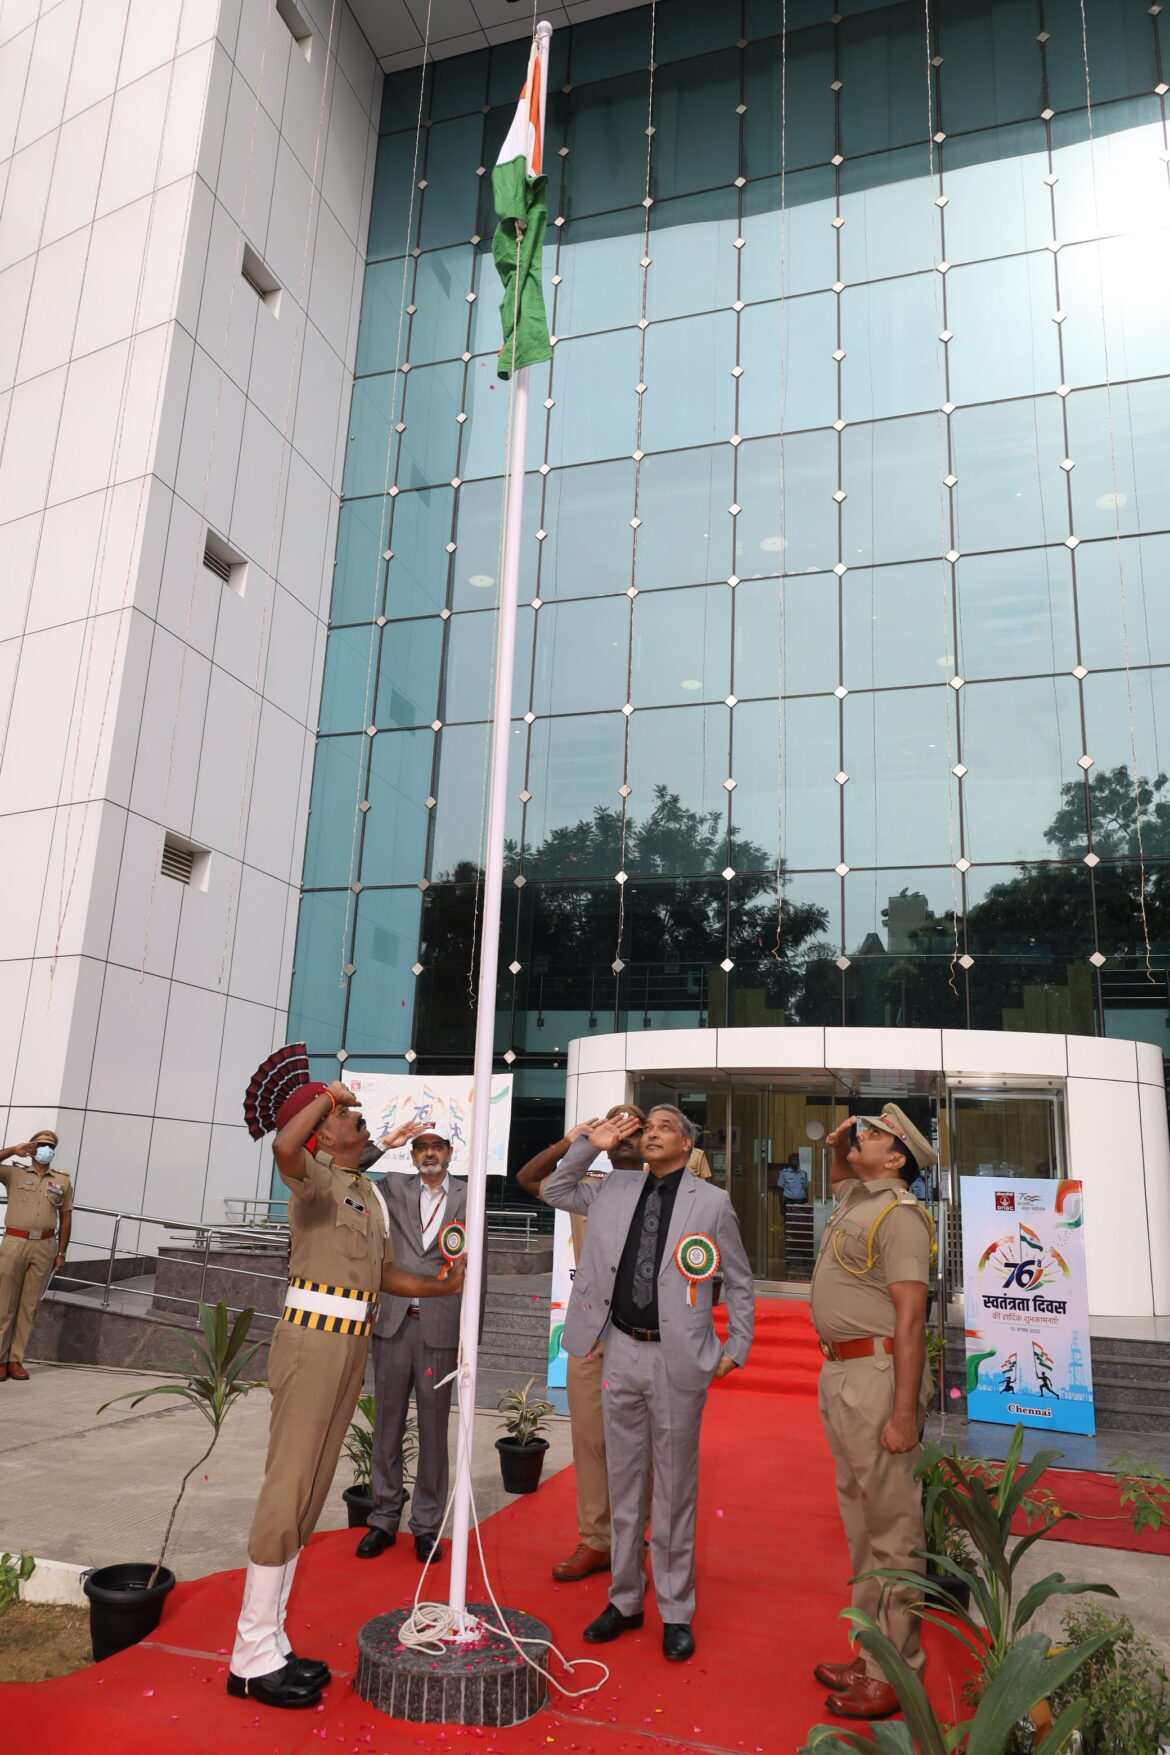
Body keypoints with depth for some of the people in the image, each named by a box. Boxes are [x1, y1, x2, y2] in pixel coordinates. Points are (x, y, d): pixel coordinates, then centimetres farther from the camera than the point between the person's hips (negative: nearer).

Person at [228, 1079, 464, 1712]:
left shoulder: (366, 1193, 18)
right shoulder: (314, 1174, -8)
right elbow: (284, 1147, -34)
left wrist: (443, 1287, 8)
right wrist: (330, 1094, -23)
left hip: (352, 1346, 9)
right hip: (312, 1338, -9)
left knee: (311, 1493, 12)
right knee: (288, 1489, -6)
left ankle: (270, 1642, 22)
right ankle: (251, 1658, 3)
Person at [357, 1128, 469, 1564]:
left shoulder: (467, 1198, 4)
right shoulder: (394, 1188, 8)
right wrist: (384, 1143, -11)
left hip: (440, 1327, -1)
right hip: (393, 1322, 1)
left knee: (433, 1427, 6)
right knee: (387, 1423, 9)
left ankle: (427, 1524, 18)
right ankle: (384, 1519, 21)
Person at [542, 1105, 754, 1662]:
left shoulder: (712, 1202, -2)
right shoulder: (615, 1188, 6)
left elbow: (739, 1282, 5)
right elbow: (555, 1191, 18)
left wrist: (735, 1350, 2)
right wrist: (589, 1145, 3)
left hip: (677, 1359, -3)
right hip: (621, 1351, 4)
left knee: (675, 1487, 6)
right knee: (623, 1481, 14)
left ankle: (676, 1612, 21)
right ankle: (624, 1599, 29)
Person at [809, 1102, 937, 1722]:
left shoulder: (897, 1212, -13)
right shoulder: (854, 1199, 13)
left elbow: (910, 1318, -18)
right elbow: (840, 1176, 41)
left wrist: (904, 1414, -21)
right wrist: (838, 1148, 18)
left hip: (876, 1374, -9)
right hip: (839, 1372, 9)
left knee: (891, 1524, 0)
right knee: (860, 1520, 16)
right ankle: (872, 1653, 27)